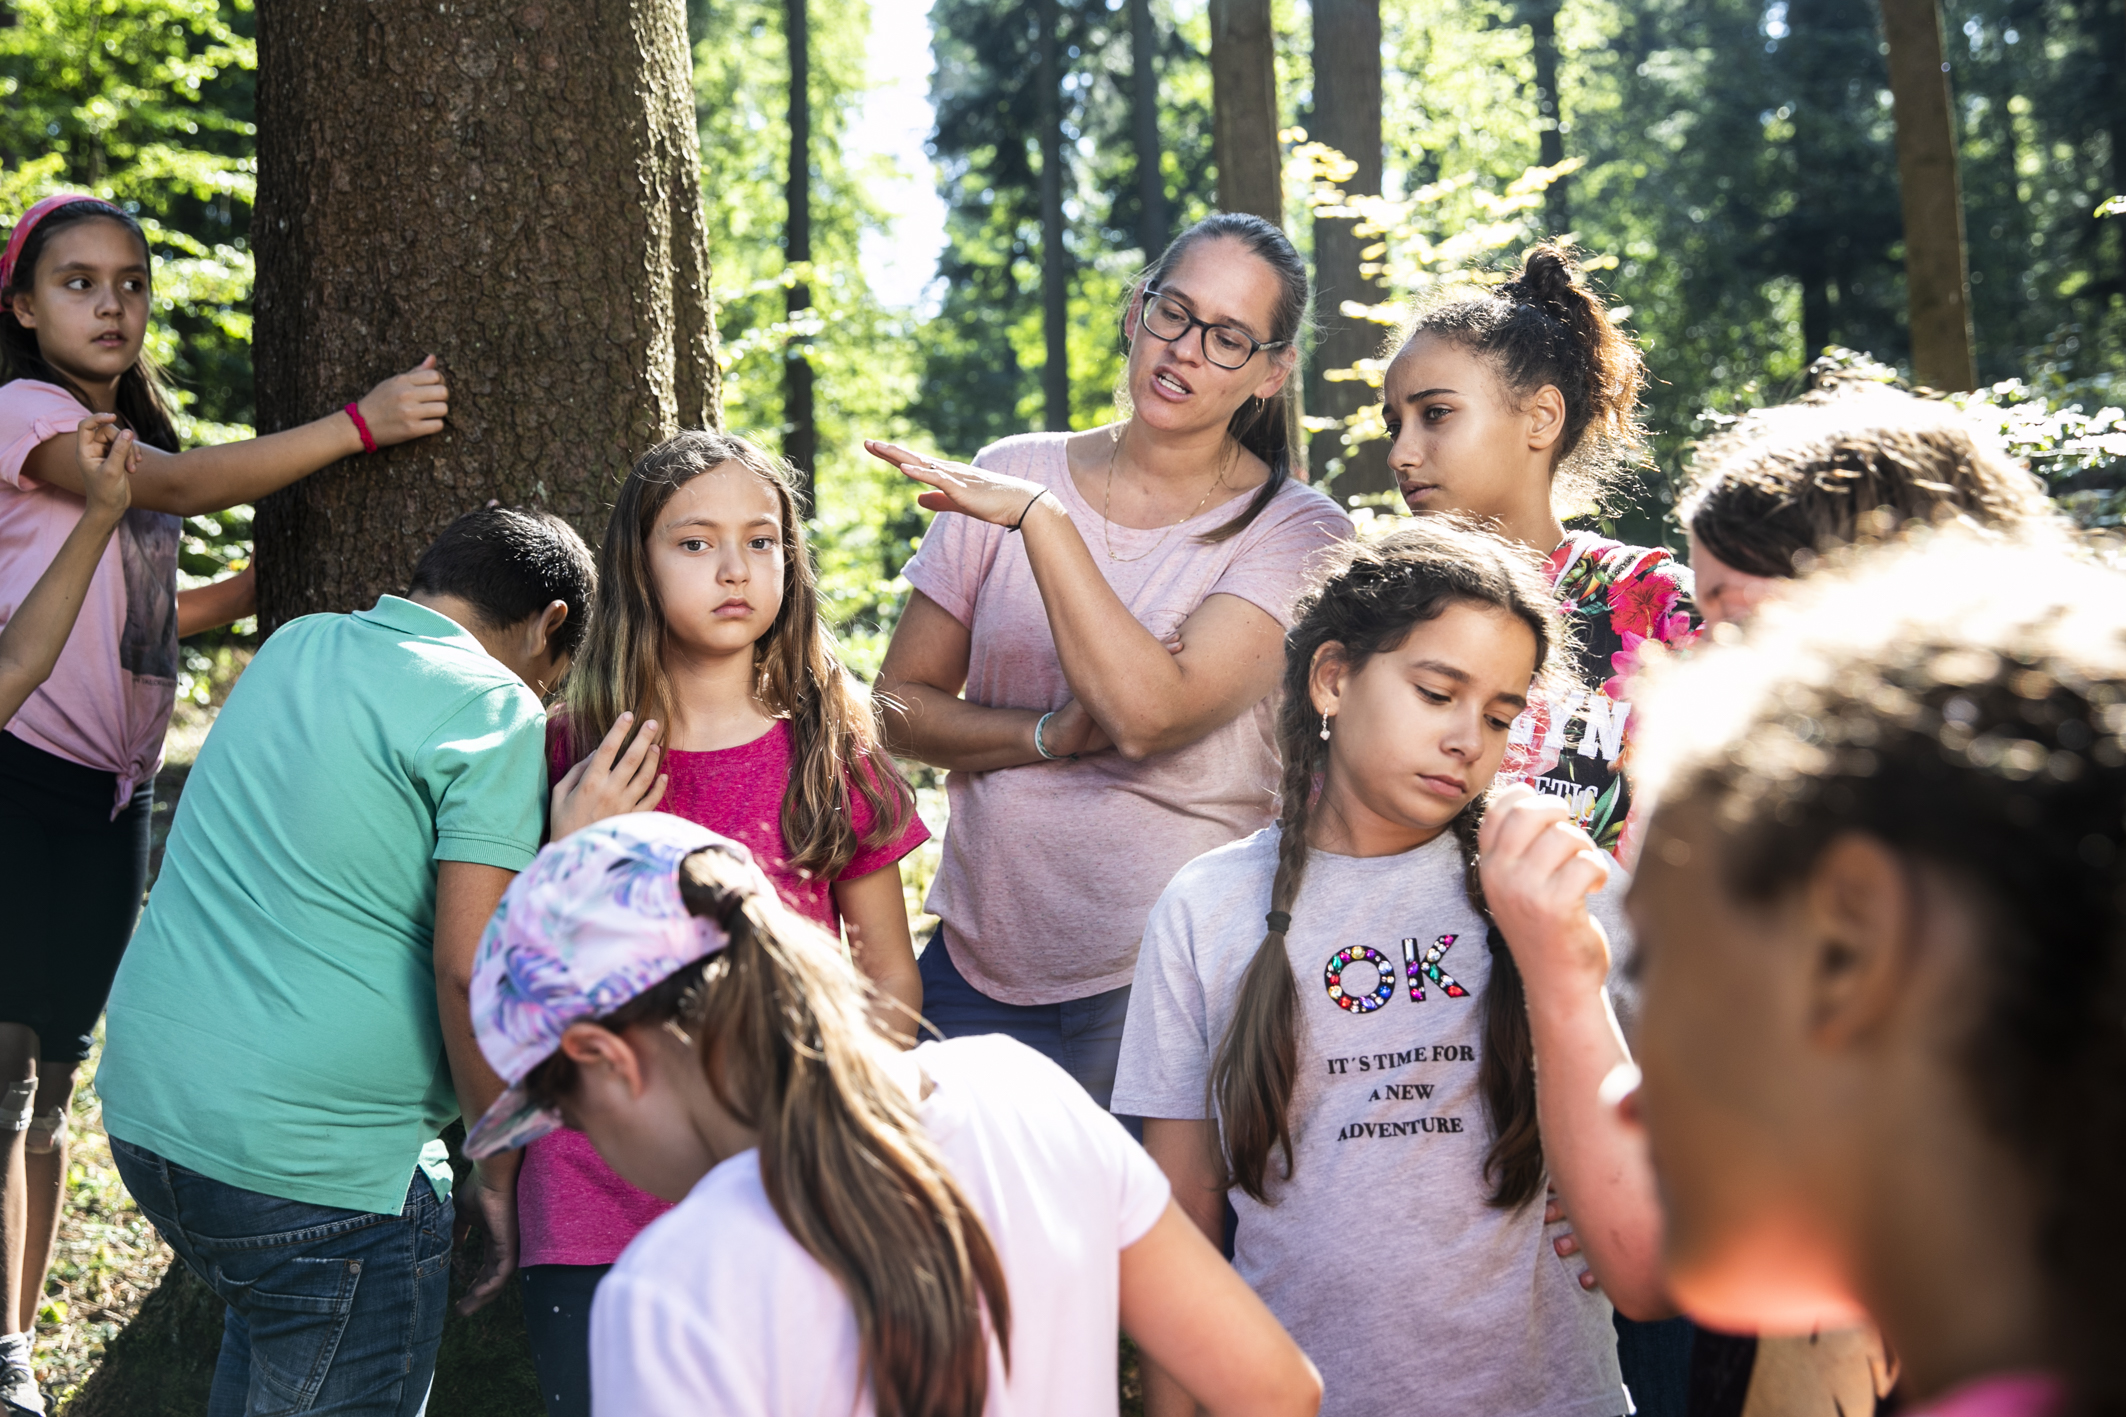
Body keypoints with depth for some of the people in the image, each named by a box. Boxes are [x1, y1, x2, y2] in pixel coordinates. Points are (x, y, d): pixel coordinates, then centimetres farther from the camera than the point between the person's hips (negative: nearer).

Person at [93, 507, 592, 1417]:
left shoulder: (293, 646, 12)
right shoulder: (494, 708, -11)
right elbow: (471, 971, -17)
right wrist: (498, 1173, -6)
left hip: (142, 1103, 8)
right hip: (320, 1164, -8)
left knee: (268, 1327, 30)